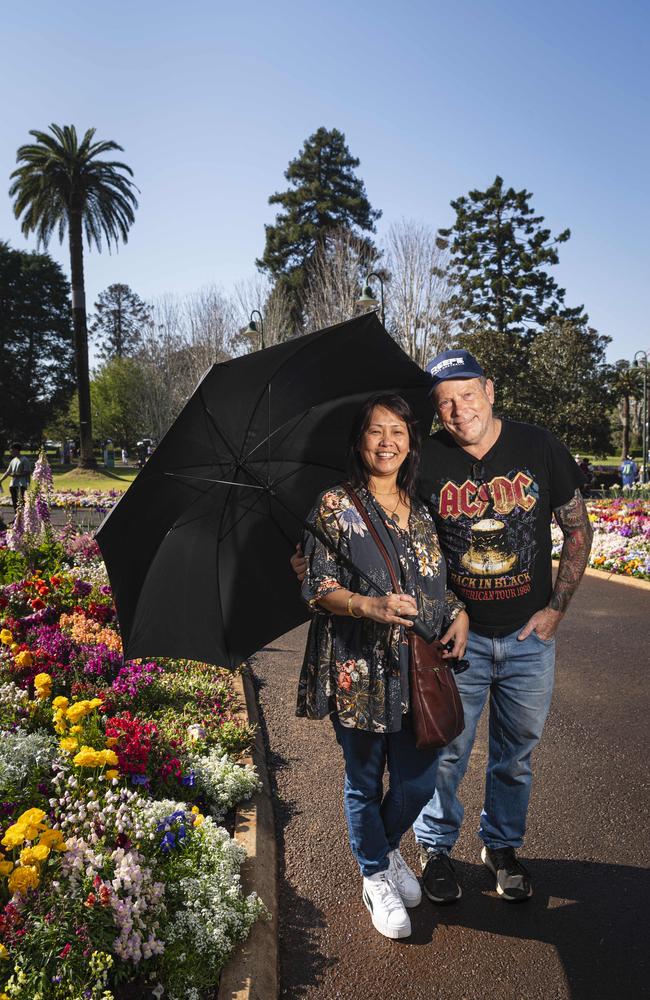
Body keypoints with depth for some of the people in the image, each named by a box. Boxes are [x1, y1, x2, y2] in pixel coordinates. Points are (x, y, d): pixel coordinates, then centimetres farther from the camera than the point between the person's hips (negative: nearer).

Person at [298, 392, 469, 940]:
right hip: (359, 672, -4)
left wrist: (459, 611, -2)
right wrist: (371, 607, -25)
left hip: (420, 669, 4)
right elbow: (318, 588, -9)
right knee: (365, 783, 12)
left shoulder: (422, 509, 8)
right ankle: (376, 877, 38)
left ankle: (386, 848, 45)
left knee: (418, 782, 12)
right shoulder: (335, 506, -6)